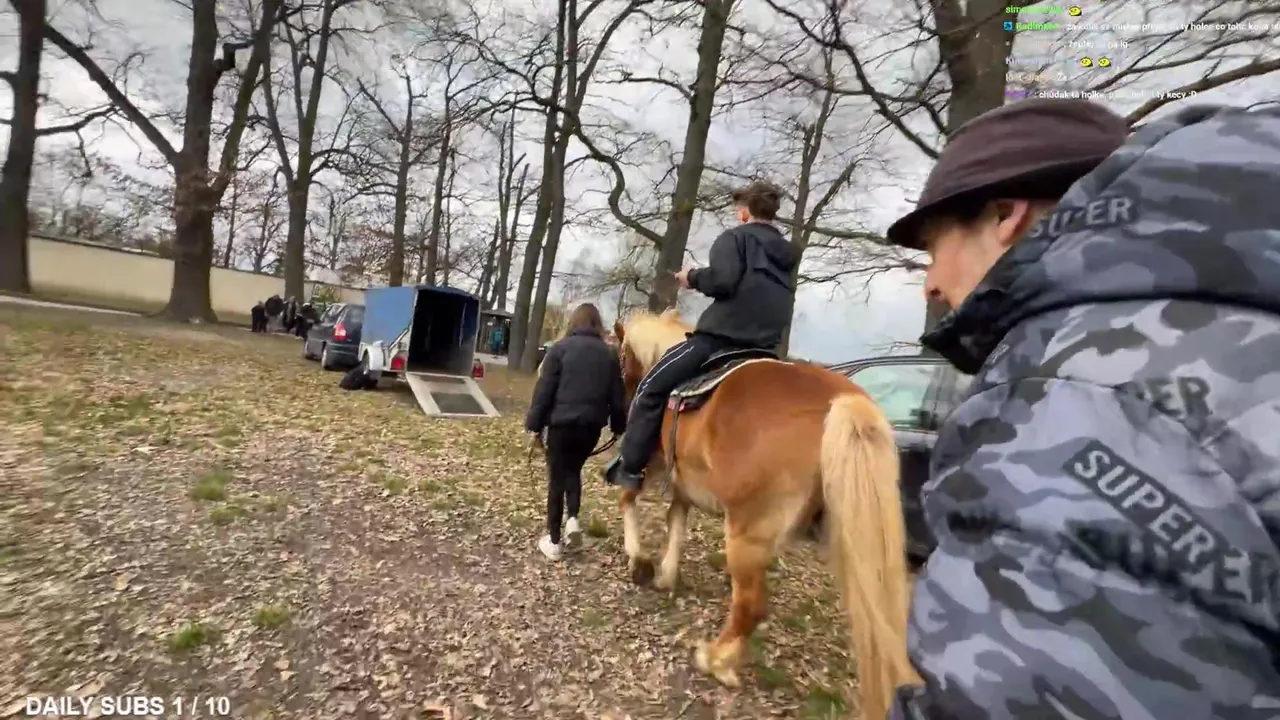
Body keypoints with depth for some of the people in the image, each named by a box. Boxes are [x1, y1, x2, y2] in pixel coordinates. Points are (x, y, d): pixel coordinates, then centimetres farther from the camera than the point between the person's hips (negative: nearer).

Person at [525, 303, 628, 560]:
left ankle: (553, 541, 13)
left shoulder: (561, 348, -4)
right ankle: (573, 518, 10)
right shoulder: (608, 354, 6)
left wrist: (534, 423, -2)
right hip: (592, 425, 3)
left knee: (557, 477, 8)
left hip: (562, 422, -3)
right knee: (574, 470, 26)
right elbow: (617, 396, 8)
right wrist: (618, 426, 18)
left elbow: (544, 389, -7)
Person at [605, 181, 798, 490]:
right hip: (763, 347, 8)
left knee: (652, 387, 1)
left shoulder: (734, 237, 1)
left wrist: (693, 278, 0)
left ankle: (630, 467, 3)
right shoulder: (787, 255, 23)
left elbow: (722, 279, -17)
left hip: (721, 336, -8)